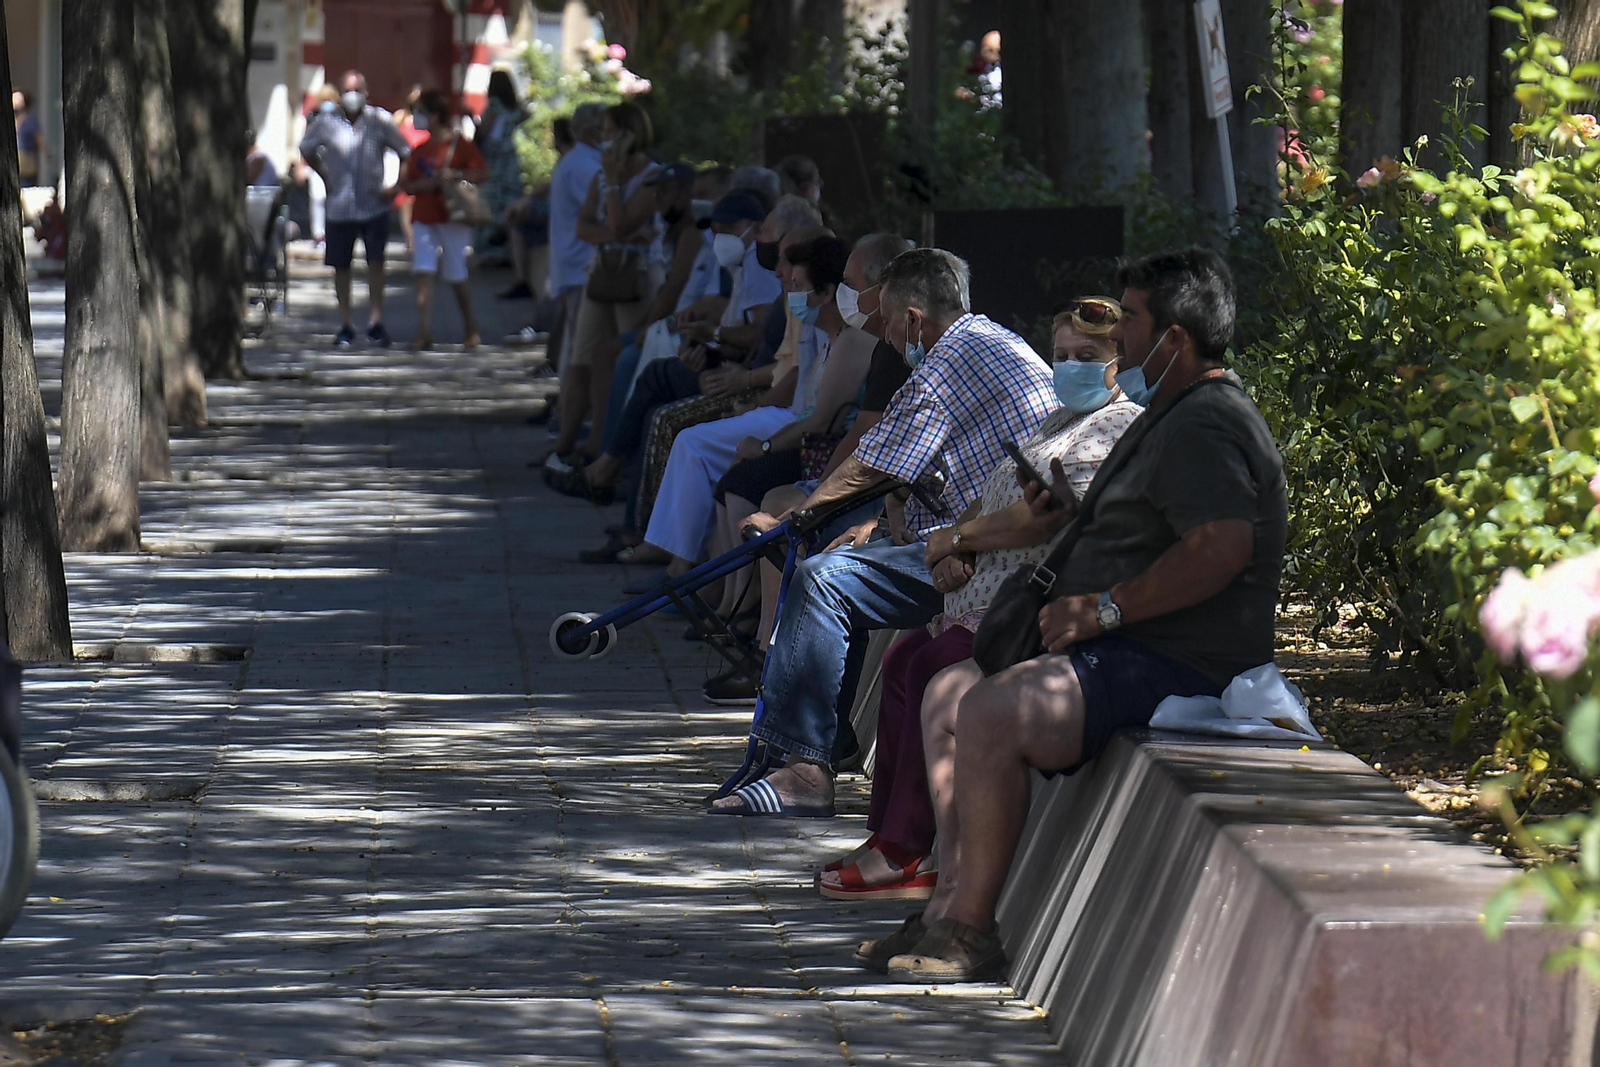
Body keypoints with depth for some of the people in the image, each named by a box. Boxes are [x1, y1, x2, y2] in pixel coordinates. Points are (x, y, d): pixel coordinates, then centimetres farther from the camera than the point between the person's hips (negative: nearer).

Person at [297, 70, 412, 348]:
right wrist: (326, 179, 10)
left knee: (376, 262, -8)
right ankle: (346, 324, 14)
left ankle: (376, 321, -2)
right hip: (340, 207, 2)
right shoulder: (326, 124, -2)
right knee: (341, 266, 5)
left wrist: (396, 188, -3)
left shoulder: (379, 121, -5)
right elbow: (307, 150, 17)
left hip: (374, 207, -2)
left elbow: (406, 153, 4)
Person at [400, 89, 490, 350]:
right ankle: (424, 332, -12)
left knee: (456, 276, 1)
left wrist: (455, 175, -22)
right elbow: (408, 185, 15)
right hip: (424, 218, 5)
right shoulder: (419, 150, 14)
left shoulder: (460, 145, -4)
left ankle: (471, 329, 19)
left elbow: (483, 173, -10)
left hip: (452, 218, -5)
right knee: (423, 272, -8)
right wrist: (424, 184, -6)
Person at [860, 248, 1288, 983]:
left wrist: (1104, 608, -24)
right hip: (1121, 650, 12)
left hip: (1171, 667, -12)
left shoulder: (1207, 426, -16)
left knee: (991, 714, -28)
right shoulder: (1171, 417, 20)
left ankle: (973, 933, -21)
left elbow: (1221, 547, -30)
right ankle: (948, 910, 8)